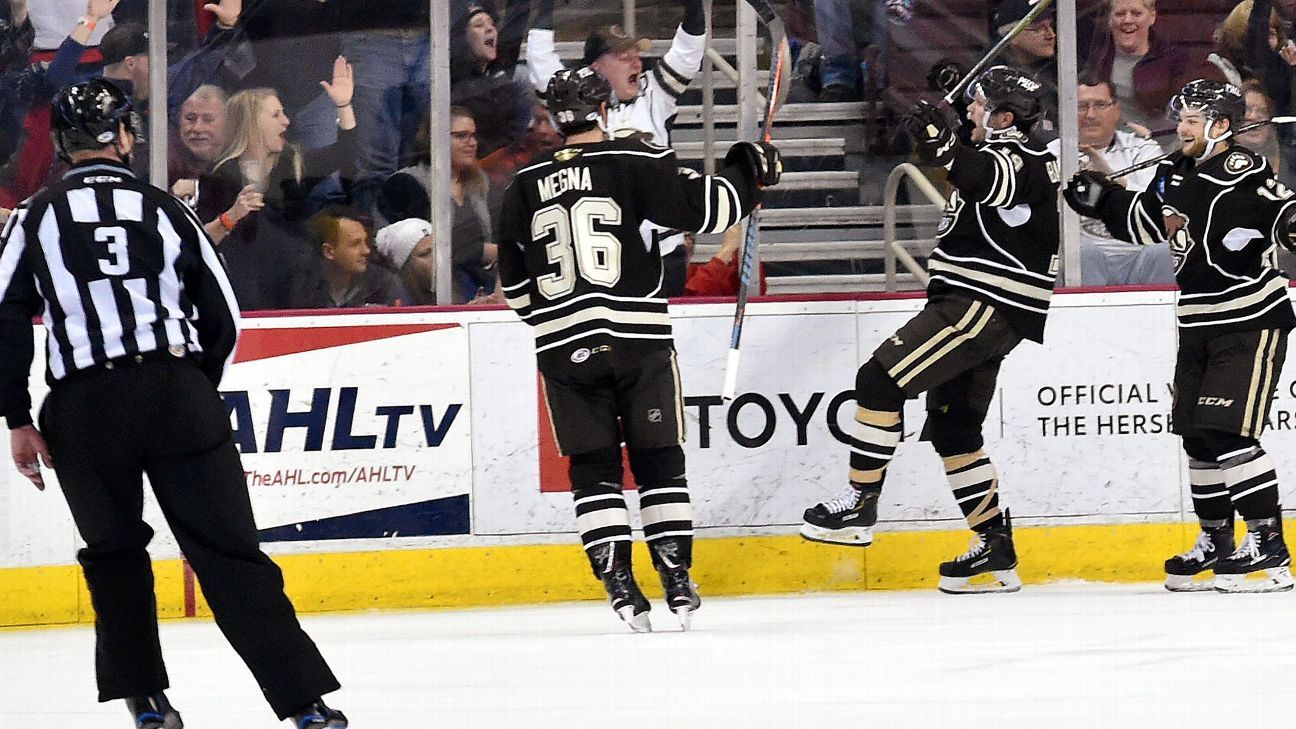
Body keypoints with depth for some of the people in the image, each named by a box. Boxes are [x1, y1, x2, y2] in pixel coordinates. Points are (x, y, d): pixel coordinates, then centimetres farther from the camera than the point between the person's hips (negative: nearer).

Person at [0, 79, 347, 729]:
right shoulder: (165, 211, 10)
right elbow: (223, 321, 12)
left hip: (83, 407, 0)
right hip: (179, 395, 0)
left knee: (114, 552, 19)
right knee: (227, 551, 0)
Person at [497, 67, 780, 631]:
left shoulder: (525, 186, 8)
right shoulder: (635, 163, -3)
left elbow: (515, 282, 14)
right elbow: (701, 208, -9)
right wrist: (749, 171, 9)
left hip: (563, 346, 2)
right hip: (637, 337, -2)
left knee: (593, 468, 8)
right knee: (658, 459, 6)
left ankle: (619, 583, -3)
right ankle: (677, 583, 1)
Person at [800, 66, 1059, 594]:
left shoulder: (1020, 159, -13)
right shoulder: (998, 158, 20)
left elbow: (990, 181, -36)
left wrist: (948, 149, -53)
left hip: (985, 307, -11)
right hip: (976, 307, 11)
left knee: (881, 379, -16)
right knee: (952, 428, 12)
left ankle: (859, 504, -14)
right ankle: (996, 551, 13)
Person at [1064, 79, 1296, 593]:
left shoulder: (1244, 175, -15)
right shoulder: (1174, 174, 9)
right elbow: (1142, 221, 21)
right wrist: (1097, 197, 11)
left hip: (1251, 321, -9)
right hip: (1198, 323, 9)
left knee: (1228, 431, -16)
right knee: (1196, 434, 10)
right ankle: (1216, 541, 22)